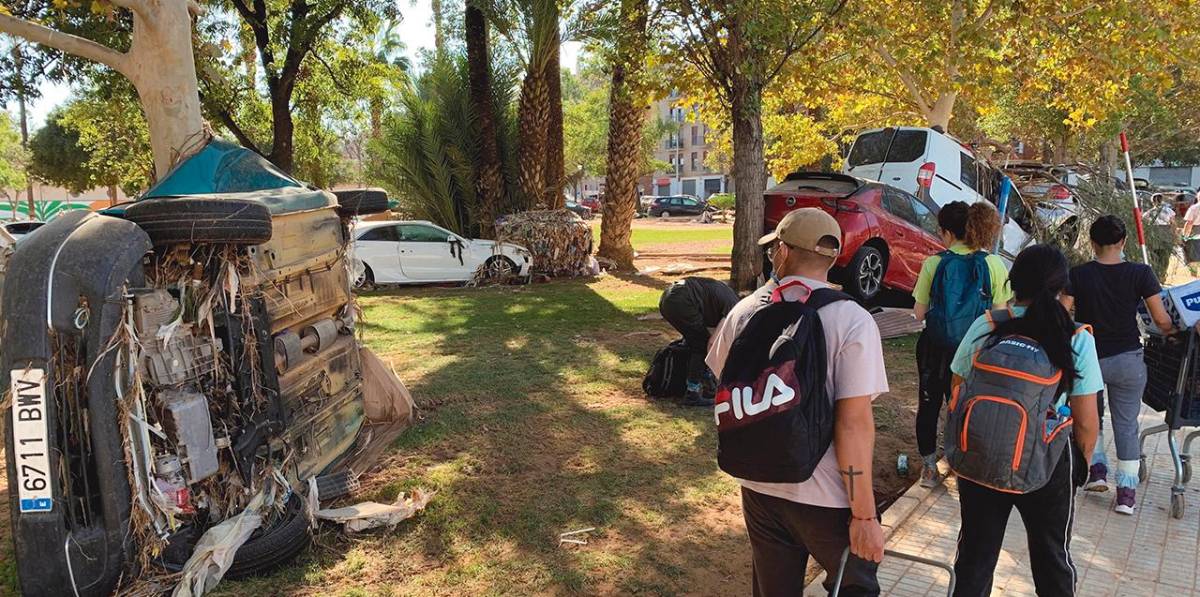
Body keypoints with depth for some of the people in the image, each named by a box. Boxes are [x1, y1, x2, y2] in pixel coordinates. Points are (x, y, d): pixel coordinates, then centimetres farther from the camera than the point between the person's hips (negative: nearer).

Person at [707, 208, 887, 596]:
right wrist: (865, 515, -15)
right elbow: (854, 423, -20)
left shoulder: (744, 312, -3)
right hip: (827, 498, -4)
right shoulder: (852, 321, -16)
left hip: (759, 488, 4)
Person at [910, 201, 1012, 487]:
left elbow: (919, 313, -7)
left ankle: (929, 468, 23)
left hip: (935, 348, 0)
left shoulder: (933, 263, -11)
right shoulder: (993, 265, -8)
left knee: (928, 405, 15)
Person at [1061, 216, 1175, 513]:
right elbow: (1162, 320, -7)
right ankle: (1126, 491, 10)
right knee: (1126, 423, 9)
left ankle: (1097, 467, 16)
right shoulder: (1140, 274, -8)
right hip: (1127, 360, 0)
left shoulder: (1078, 275, -9)